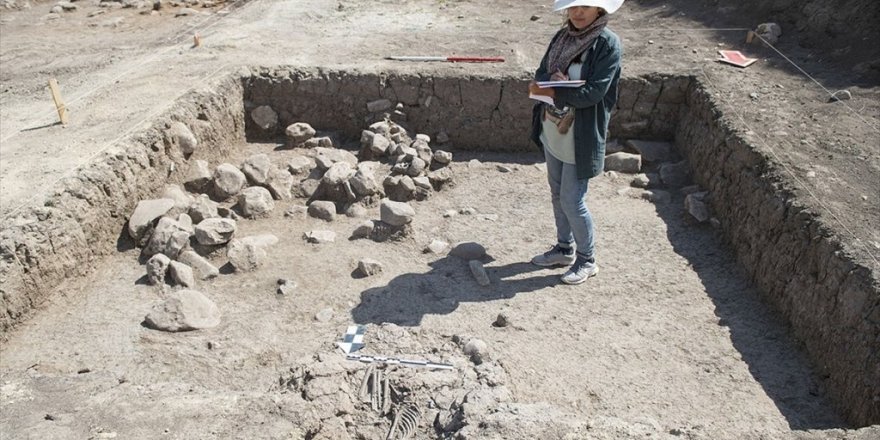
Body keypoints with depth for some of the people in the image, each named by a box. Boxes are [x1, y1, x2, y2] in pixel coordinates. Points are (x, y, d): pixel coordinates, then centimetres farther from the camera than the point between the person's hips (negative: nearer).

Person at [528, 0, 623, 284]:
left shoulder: (608, 44, -15)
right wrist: (554, 80, -18)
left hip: (581, 136, -7)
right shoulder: (562, 36, 5)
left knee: (572, 201, -1)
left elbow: (593, 93, -22)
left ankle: (587, 260, 20)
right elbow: (541, 73, 4)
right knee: (558, 195, 17)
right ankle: (565, 249, 36)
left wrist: (551, 91, -24)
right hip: (552, 130, 7)